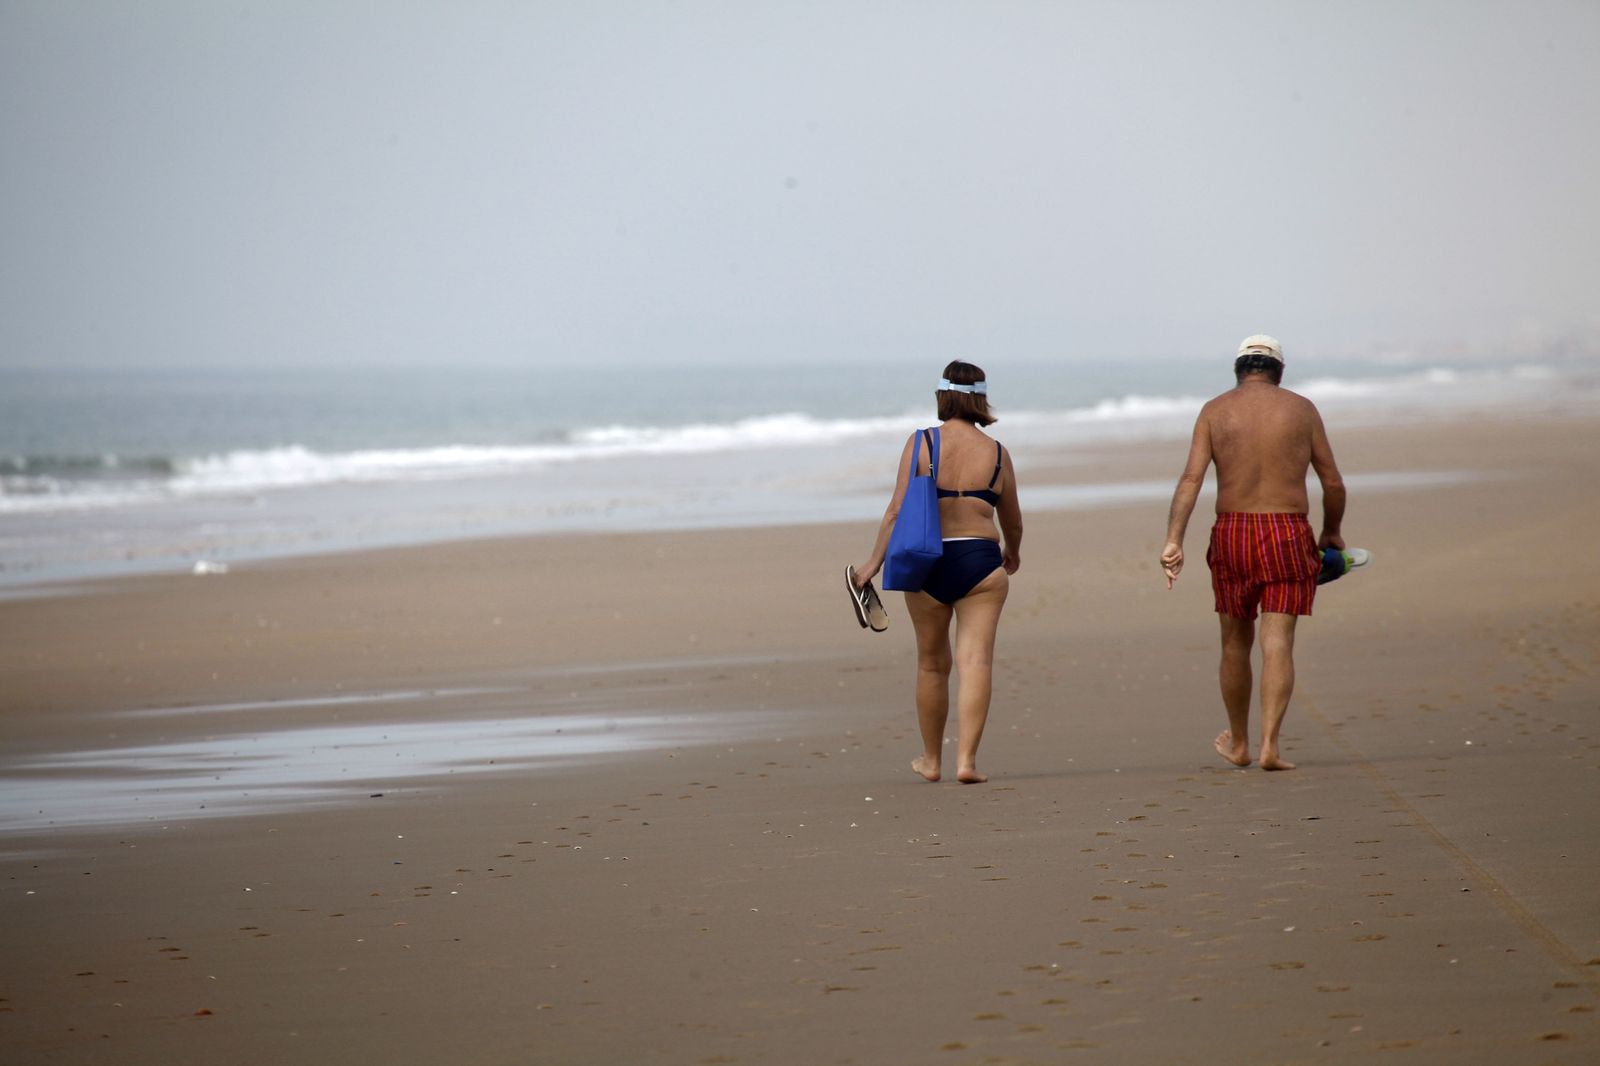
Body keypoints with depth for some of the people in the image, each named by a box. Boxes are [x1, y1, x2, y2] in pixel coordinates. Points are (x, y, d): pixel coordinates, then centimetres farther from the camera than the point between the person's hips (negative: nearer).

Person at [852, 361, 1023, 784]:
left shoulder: (921, 444, -2)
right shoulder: (996, 452, 3)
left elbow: (897, 510, -6)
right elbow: (1012, 520, 15)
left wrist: (875, 562, 1)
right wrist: (1013, 553, 34)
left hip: (928, 563, 0)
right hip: (981, 560, 0)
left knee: (932, 664, 14)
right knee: (976, 661, -3)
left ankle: (931, 759, 26)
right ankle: (967, 759, -13)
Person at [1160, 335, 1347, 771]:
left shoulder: (1215, 411, 4)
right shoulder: (1301, 409, 4)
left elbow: (1191, 478, -7)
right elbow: (1333, 483, 6)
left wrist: (1173, 541, -13)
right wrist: (1332, 532, 22)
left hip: (1232, 535, 2)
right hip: (1287, 535, -1)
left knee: (1235, 644, 16)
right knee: (1277, 644, -4)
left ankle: (1239, 744, 29)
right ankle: (1270, 745, -16)